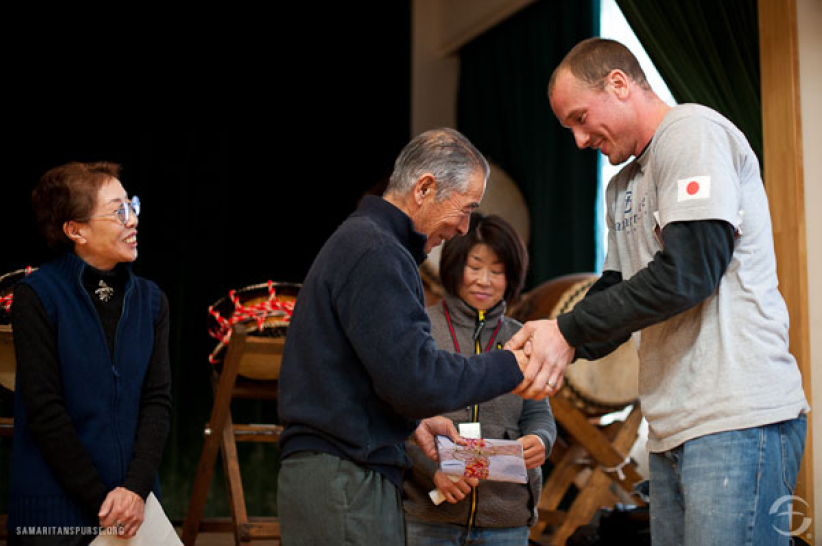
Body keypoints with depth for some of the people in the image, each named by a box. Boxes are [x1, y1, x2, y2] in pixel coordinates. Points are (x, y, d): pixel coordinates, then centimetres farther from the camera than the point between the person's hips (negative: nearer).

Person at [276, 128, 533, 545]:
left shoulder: (356, 239, 19)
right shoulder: (375, 253, -15)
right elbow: (414, 379, -22)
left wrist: (414, 421, 14)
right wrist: (509, 367, -11)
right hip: (344, 481, -11)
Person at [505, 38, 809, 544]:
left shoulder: (695, 130, -5)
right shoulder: (623, 187, 24)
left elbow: (687, 273, -16)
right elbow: (617, 291, 21)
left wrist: (568, 331, -9)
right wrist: (562, 346, -1)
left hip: (737, 418, -9)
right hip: (674, 427, 9)